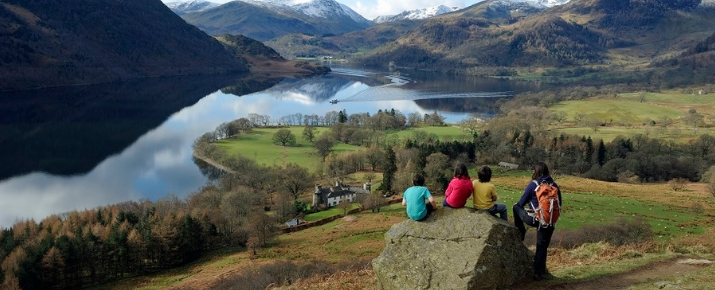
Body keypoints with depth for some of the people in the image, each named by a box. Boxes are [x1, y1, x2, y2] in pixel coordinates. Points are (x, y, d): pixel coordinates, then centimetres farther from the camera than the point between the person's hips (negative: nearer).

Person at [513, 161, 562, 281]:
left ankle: (520, 233, 27)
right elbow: (559, 204, 13)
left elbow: (521, 203, -2)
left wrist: (517, 204, 21)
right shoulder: (554, 185, 2)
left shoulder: (533, 184, -9)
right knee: (542, 248, 13)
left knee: (516, 207, 21)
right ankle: (539, 273, 16)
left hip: (534, 219, -4)